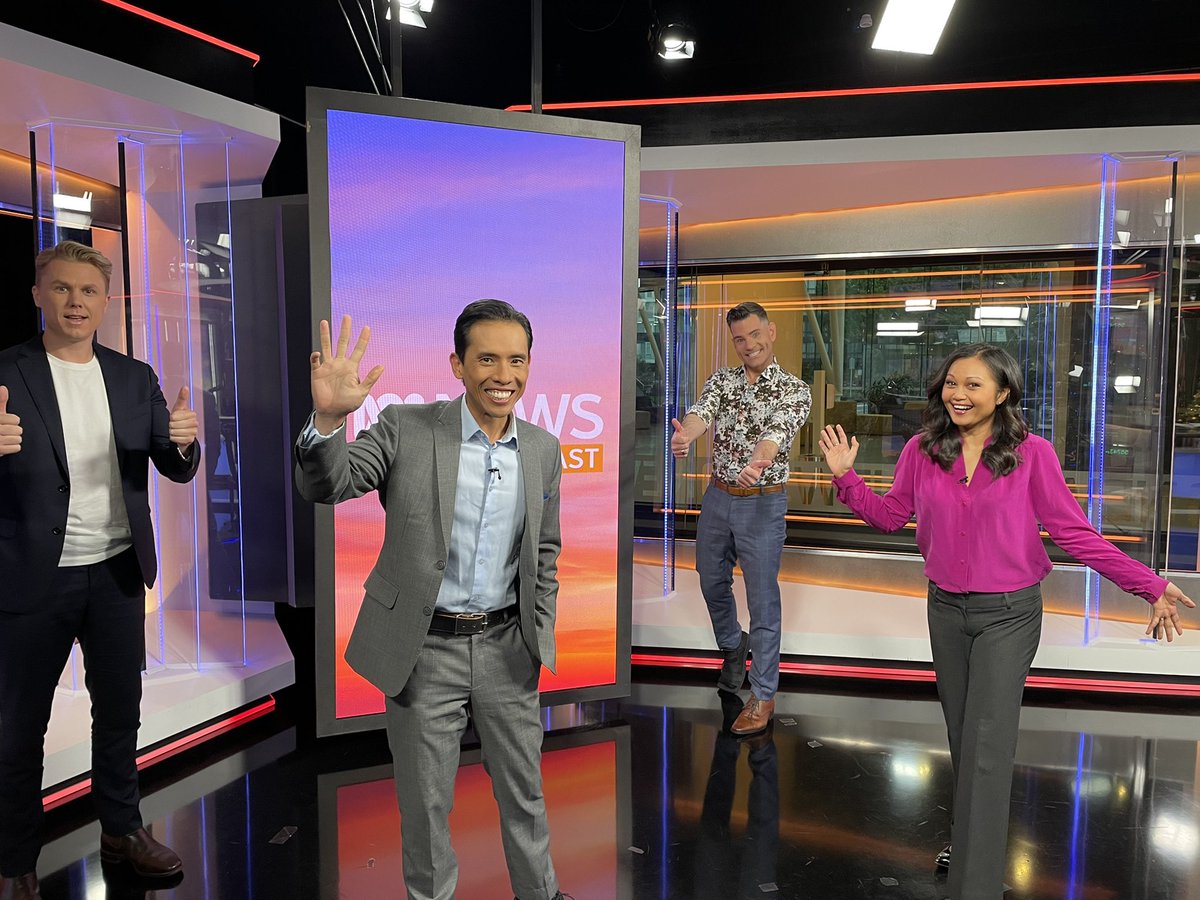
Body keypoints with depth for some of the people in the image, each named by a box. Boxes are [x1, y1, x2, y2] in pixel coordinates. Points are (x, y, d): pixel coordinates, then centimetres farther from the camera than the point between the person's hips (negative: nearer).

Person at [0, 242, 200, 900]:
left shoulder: (134, 378, 3)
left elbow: (176, 470, 3)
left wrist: (184, 442, -21)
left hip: (118, 572, 4)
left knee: (120, 708, 16)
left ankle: (121, 832, 35)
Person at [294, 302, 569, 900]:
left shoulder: (543, 449, 1)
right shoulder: (407, 428, -10)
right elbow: (325, 487, -17)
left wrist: (541, 634, 7)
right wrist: (327, 418, -36)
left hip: (506, 647, 3)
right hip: (424, 649, -3)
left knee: (524, 794, 19)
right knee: (425, 802, 15)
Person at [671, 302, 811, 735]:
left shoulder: (795, 390, -7)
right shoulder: (721, 380, 4)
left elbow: (777, 432, -28)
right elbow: (701, 413, -17)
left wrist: (758, 462, -50)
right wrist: (685, 435, -42)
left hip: (763, 503, -5)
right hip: (717, 497, 5)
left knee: (762, 599, 1)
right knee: (712, 582, 19)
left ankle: (763, 694, 13)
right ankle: (733, 646, 47)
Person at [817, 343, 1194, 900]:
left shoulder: (1031, 453, -12)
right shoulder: (922, 450, -3)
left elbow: (1073, 531, -9)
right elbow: (891, 515, 7)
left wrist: (1150, 586, -14)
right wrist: (846, 477, -5)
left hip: (1009, 614, -4)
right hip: (945, 609, 4)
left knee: (987, 747, -6)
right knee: (962, 738, 18)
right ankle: (969, 834, 41)